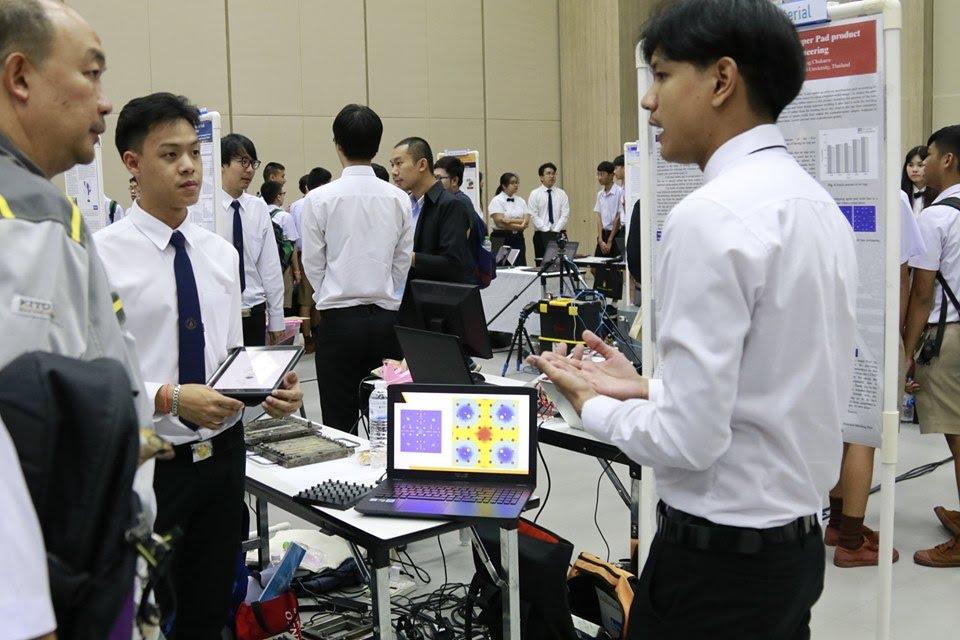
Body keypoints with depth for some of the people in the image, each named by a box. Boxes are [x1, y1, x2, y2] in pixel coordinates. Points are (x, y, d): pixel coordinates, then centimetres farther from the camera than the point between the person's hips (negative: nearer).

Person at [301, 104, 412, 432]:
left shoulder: (320, 198, -8)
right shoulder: (399, 199, -1)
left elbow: (313, 264, 1)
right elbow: (402, 263, 6)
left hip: (338, 319, -2)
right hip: (386, 315, 3)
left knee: (339, 426, 4)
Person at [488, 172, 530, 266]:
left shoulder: (521, 201, 12)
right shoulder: (496, 201, -3)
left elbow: (526, 221, 0)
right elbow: (500, 223, -14)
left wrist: (510, 220, -16)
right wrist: (519, 226, -11)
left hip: (518, 238, 5)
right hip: (501, 239, -5)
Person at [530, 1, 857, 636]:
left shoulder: (712, 215, -22)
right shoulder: (817, 203, 6)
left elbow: (692, 437, -23)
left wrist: (596, 407, -5)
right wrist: (646, 389, 8)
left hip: (718, 559, -8)